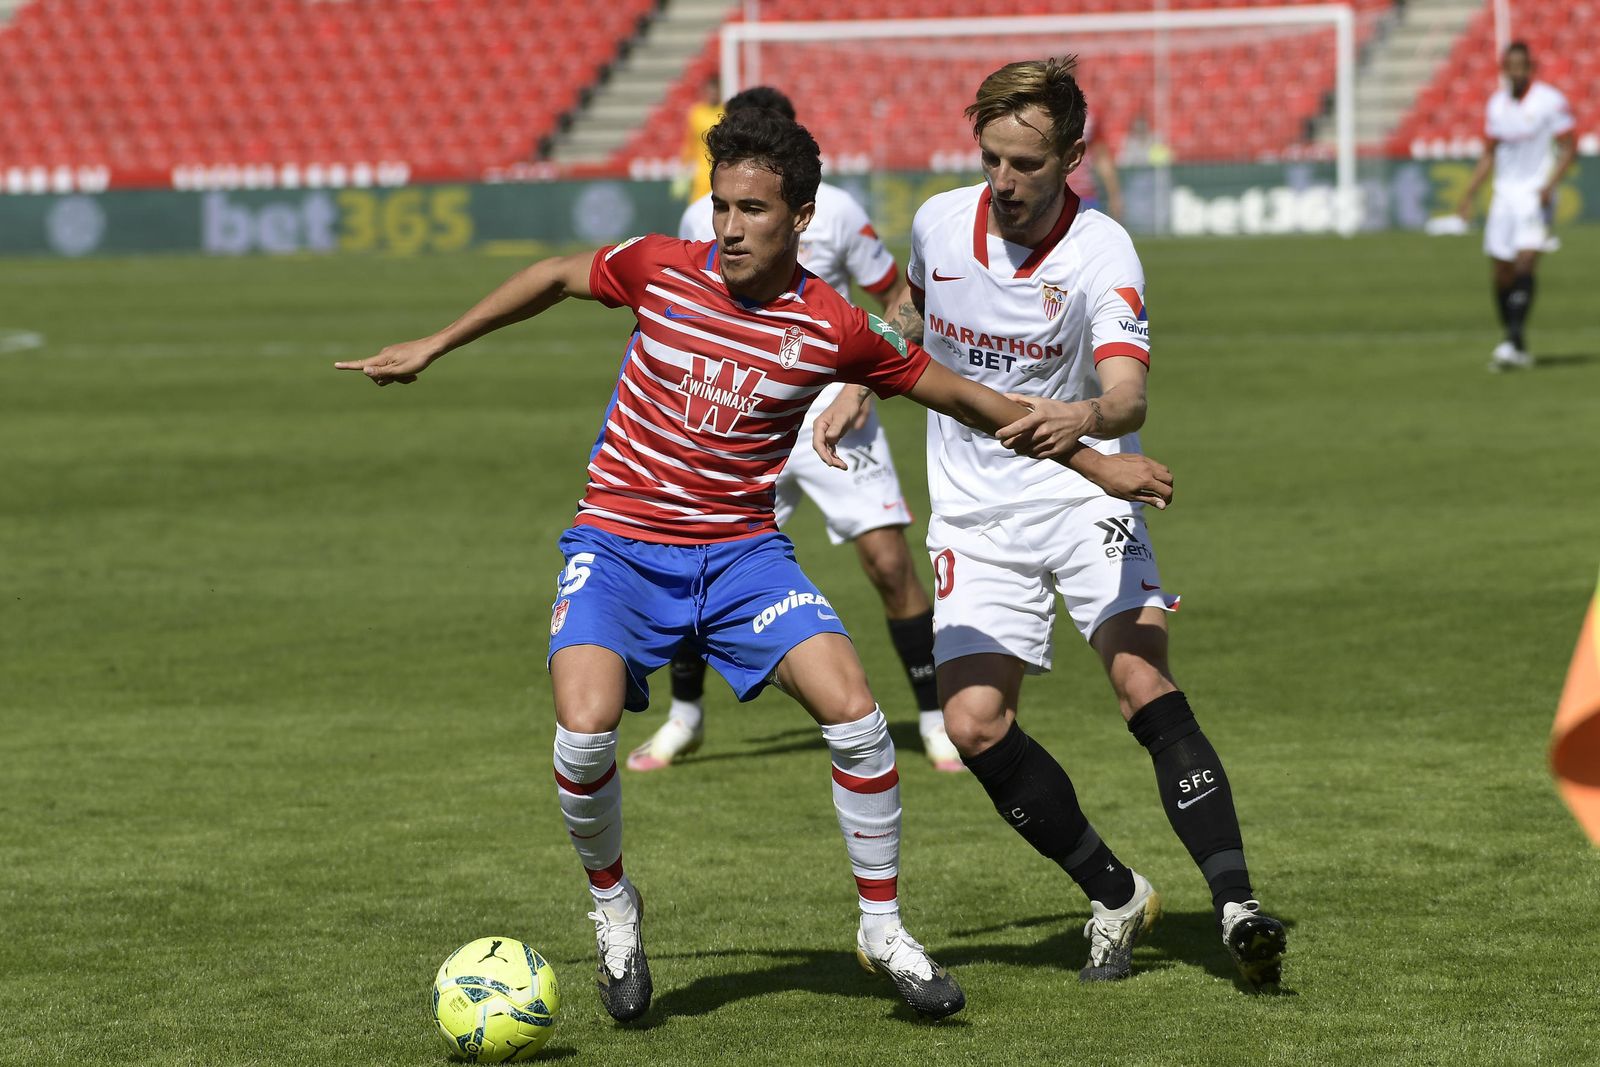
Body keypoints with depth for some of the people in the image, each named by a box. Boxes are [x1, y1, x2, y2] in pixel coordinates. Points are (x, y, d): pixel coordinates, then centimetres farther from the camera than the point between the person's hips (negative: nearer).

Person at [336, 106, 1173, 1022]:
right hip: (620, 544, 0)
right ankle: (613, 905, 6)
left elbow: (962, 397, 4)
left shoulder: (835, 329, -9)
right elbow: (556, 278, 12)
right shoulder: (661, 270, -8)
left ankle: (884, 927, 4)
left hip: (743, 551, 1)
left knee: (855, 715, -18)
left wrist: (1095, 462, 8)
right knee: (586, 730, -24)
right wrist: (433, 347, 17)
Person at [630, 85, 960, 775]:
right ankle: (684, 718, 19)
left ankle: (936, 721, 3)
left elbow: (899, 298, -1)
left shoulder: (834, 213, -11)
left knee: (889, 561, -12)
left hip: (832, 414, -2)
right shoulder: (702, 221, -2)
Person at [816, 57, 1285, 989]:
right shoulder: (941, 222, -2)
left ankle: (1236, 906, -25)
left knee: (1144, 683, -25)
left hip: (1085, 496, -4)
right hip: (977, 516, 4)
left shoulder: (1102, 255, -17)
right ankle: (1116, 896, 9)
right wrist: (858, 391, 18)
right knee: (975, 724, -10)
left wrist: (1085, 417, -53)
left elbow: (1128, 393, -33)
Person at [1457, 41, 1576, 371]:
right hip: (1504, 193, 5)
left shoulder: (1550, 101, -7)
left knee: (1525, 263, -19)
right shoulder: (1497, 103, 9)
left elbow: (1568, 148, -6)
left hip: (1536, 194, -5)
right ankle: (1516, 346, 13)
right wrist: (1470, 192, 10)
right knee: (1501, 273, 3)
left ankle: (1515, 342, -21)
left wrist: (1549, 185, -19)